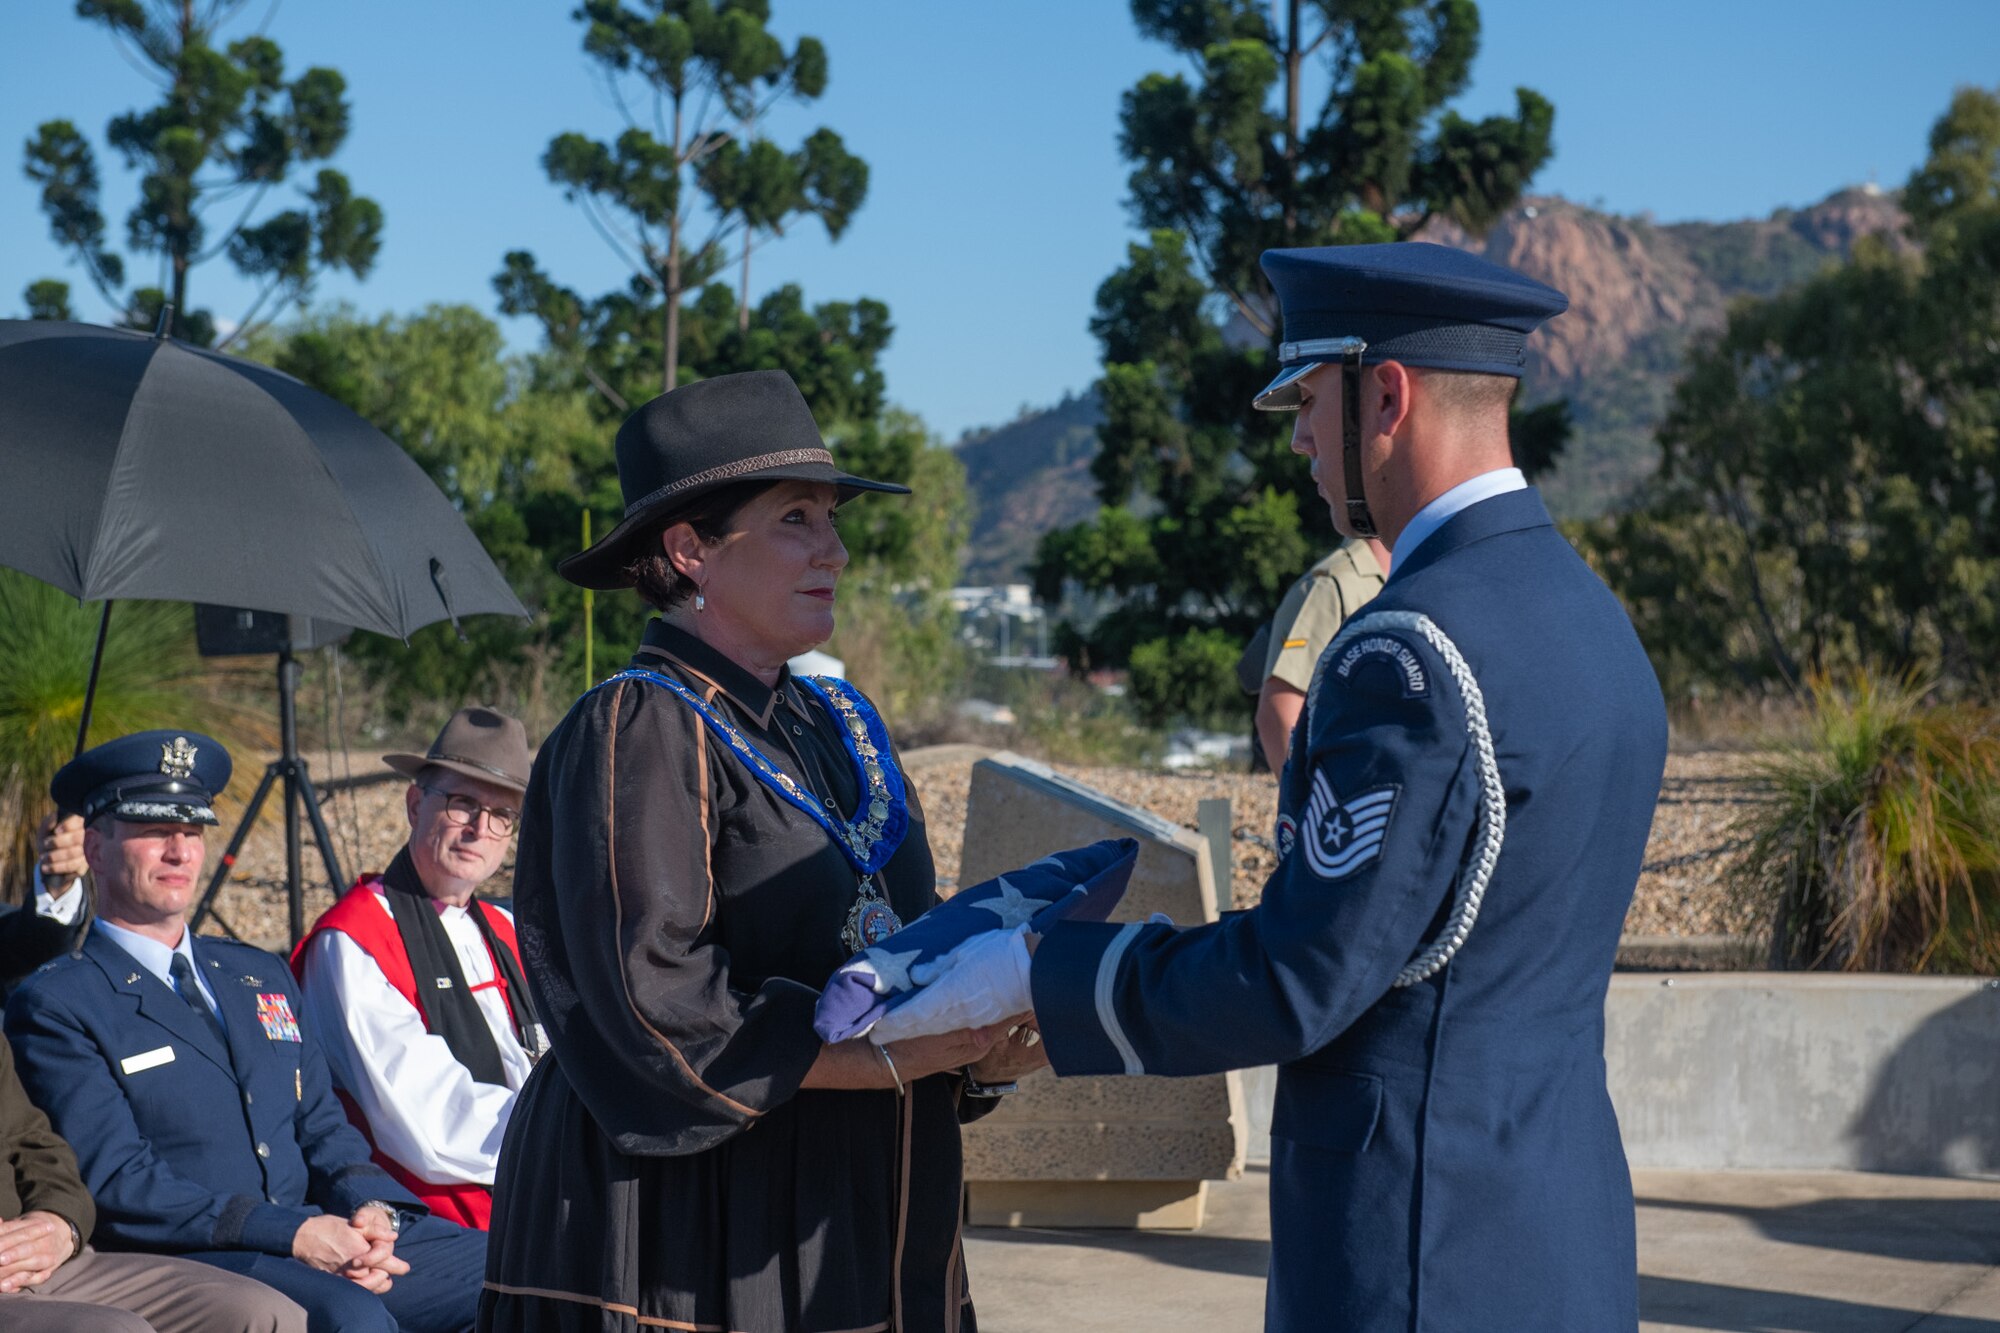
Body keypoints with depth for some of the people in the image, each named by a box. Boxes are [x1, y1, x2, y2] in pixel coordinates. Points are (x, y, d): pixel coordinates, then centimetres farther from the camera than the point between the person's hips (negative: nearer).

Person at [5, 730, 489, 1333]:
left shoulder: (261, 975, 22)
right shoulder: (55, 1005, 0)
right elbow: (115, 1182, -10)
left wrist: (369, 1209, -4)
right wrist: (293, 1235, -19)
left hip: (326, 1237, 7)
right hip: (188, 1261, -7)